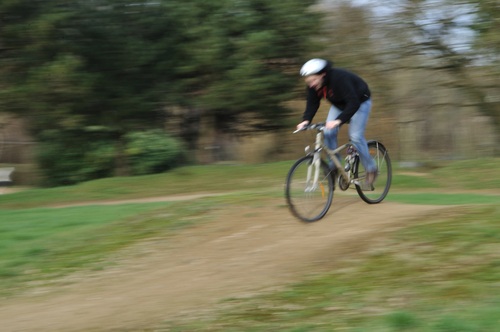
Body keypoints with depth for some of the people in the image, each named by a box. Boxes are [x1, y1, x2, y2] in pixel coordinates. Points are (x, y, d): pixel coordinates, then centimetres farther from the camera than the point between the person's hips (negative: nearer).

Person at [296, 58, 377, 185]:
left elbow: (354, 103, -43)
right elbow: (312, 103, -13)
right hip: (339, 104, 7)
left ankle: (371, 168, 0)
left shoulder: (340, 78, -39)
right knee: (328, 133, -13)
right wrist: (306, 120, -32)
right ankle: (334, 167, 0)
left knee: (355, 136, -17)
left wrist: (339, 120, -55)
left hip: (360, 102, -6)